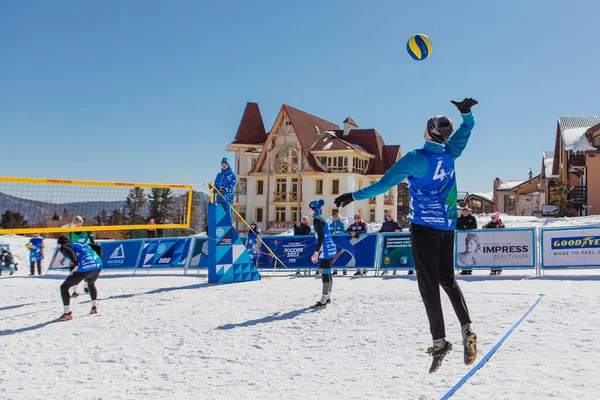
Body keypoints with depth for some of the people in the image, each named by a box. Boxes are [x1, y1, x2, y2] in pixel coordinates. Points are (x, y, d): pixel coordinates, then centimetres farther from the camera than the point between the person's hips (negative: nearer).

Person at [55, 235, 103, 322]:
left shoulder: (63, 247, 12)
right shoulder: (82, 244, 31)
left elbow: (69, 251, -14)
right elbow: (98, 247, 28)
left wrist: (75, 265, -13)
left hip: (84, 268, -7)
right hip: (98, 266, 7)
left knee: (64, 287, 7)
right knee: (91, 284, 38)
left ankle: (67, 313, 0)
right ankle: (94, 307, 35)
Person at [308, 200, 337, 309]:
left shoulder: (317, 220, -12)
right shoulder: (322, 219, 17)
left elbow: (321, 237, -19)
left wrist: (316, 252, -18)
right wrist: (317, 253, 25)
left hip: (325, 251, -10)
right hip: (330, 249, 10)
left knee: (325, 274, -9)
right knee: (327, 274, 17)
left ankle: (323, 302, -9)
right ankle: (327, 298, 26)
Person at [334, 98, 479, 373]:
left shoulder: (417, 158, -15)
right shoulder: (449, 155, 3)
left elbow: (384, 183, -17)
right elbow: (466, 131, 23)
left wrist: (354, 196, -10)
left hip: (424, 226, -6)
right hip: (447, 226, 6)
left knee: (428, 283, -3)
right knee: (447, 278, 15)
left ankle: (439, 340, -6)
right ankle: (466, 328, 0)